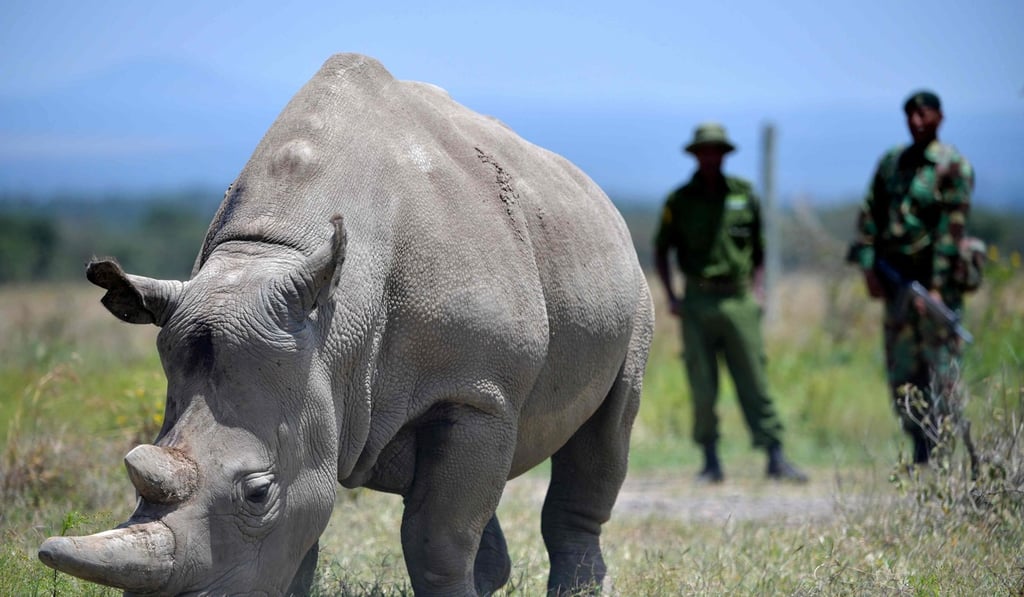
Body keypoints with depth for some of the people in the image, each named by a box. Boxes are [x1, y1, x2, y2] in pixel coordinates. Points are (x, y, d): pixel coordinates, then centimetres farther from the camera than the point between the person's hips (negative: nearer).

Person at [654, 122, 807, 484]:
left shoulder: (744, 195, 8)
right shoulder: (680, 201, 4)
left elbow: (758, 247, 16)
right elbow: (661, 251, 11)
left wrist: (757, 289, 6)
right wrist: (670, 297, 2)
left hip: (739, 301, 0)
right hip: (697, 302, 0)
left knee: (755, 382, -3)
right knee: (702, 388, 0)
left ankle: (776, 458, -3)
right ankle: (711, 461, 8)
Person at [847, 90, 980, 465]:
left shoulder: (953, 166, -7)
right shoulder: (891, 162, 11)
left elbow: (952, 227, -12)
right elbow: (869, 214, 10)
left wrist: (937, 286, -17)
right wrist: (868, 268, 0)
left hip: (936, 275, -6)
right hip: (896, 275, 6)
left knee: (940, 372, -6)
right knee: (902, 374, 6)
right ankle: (921, 451, 15)